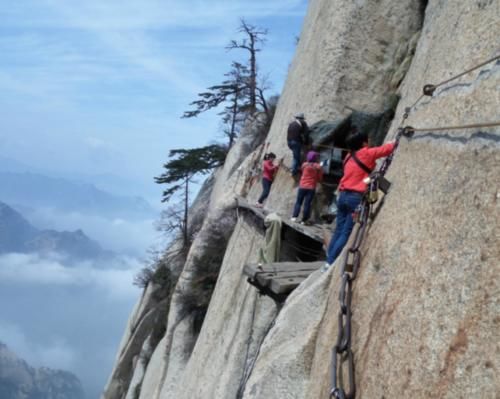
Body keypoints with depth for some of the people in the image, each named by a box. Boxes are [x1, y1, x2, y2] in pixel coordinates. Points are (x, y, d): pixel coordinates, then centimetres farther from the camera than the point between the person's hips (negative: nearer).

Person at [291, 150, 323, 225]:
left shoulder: (304, 164, 0)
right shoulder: (318, 167, -5)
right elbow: (320, 179, 0)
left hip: (302, 186, 1)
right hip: (311, 188, -1)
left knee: (298, 202, 8)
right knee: (307, 203, 0)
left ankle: (294, 217, -2)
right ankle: (304, 220, 0)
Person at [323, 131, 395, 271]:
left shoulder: (349, 157, 14)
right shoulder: (366, 153, -5)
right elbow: (387, 149, 1)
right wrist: (395, 142, 19)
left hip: (343, 195, 7)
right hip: (356, 197, -7)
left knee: (339, 231, 11)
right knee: (346, 233, -4)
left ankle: (329, 261, 11)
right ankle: (331, 263, -7)